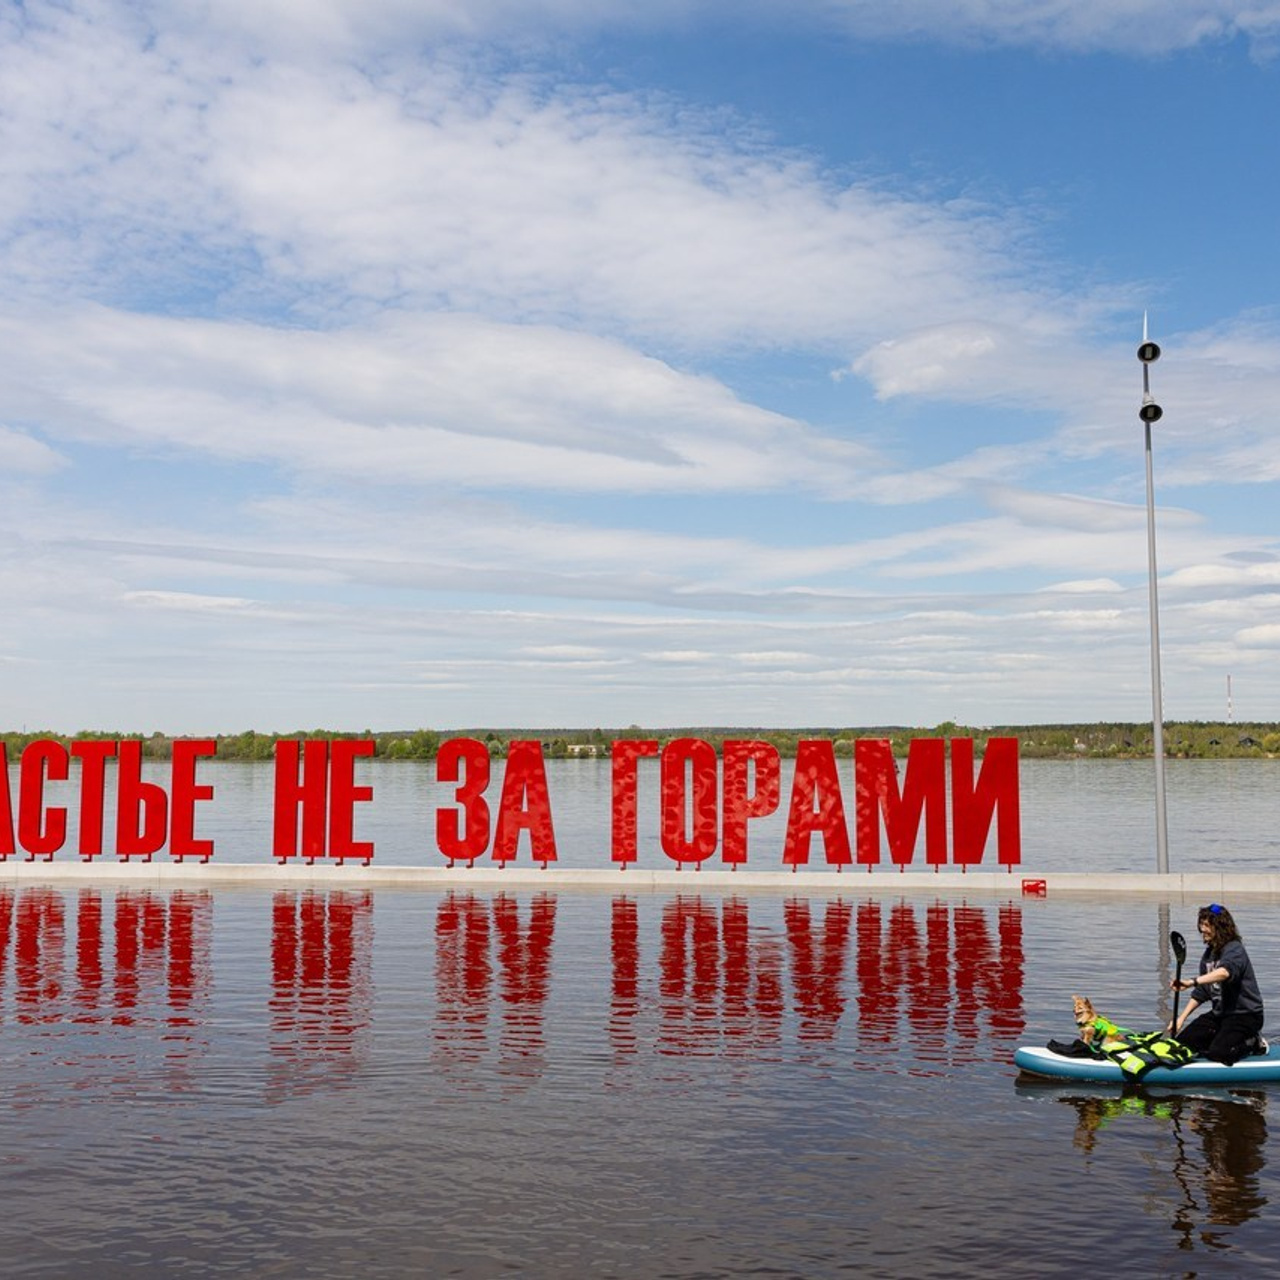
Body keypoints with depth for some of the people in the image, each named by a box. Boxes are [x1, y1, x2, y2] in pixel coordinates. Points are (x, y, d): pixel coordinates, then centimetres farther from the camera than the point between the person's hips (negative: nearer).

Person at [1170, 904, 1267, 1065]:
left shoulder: (1235, 950, -17)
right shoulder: (1209, 954, 9)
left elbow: (1225, 972, -41)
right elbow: (1201, 992, 13)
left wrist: (1192, 982, -54)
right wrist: (1182, 1018, 5)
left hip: (1245, 1014, -8)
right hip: (1219, 1013, 8)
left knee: (1218, 1053, -23)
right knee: (1182, 1042, -3)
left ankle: (1253, 1042, 4)